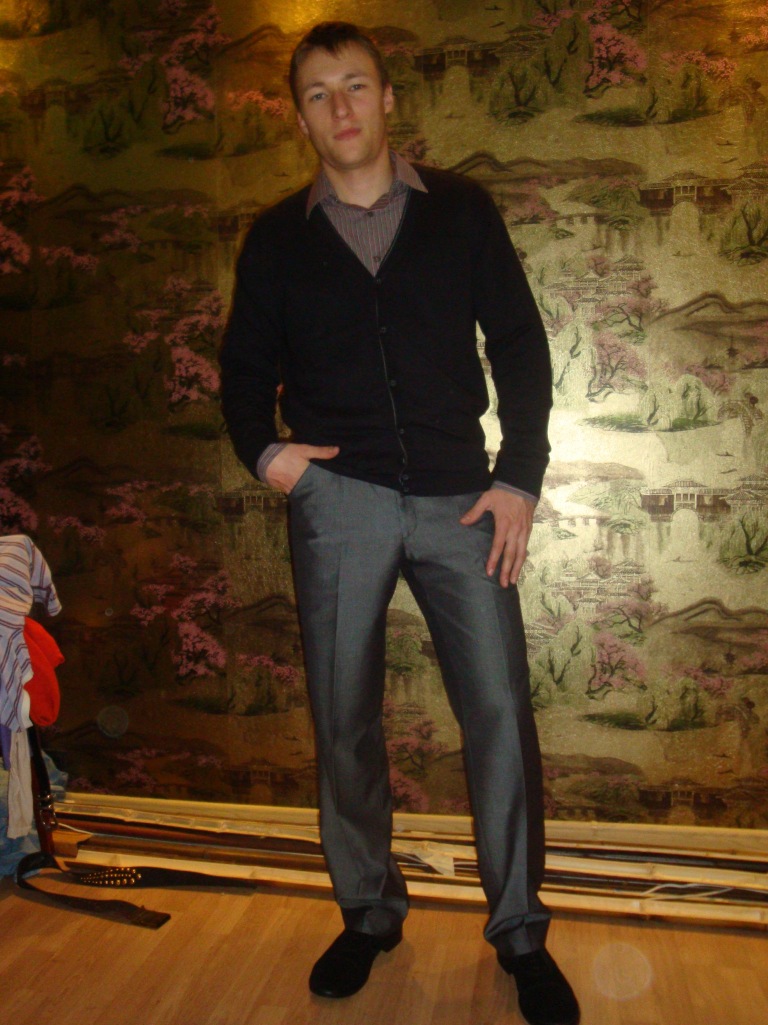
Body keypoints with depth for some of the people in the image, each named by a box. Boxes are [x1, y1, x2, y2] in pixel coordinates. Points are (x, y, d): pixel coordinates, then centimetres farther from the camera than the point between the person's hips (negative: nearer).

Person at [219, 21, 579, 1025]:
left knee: (500, 709, -3)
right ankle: (369, 912, 26)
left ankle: (519, 931, 17)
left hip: (459, 498, 0)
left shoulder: (461, 210, 8)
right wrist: (263, 451, -6)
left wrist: (519, 476, -3)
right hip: (337, 500, 1)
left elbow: (521, 346, 6)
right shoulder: (277, 238, 11)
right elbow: (245, 366, 14)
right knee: (344, 720, 6)